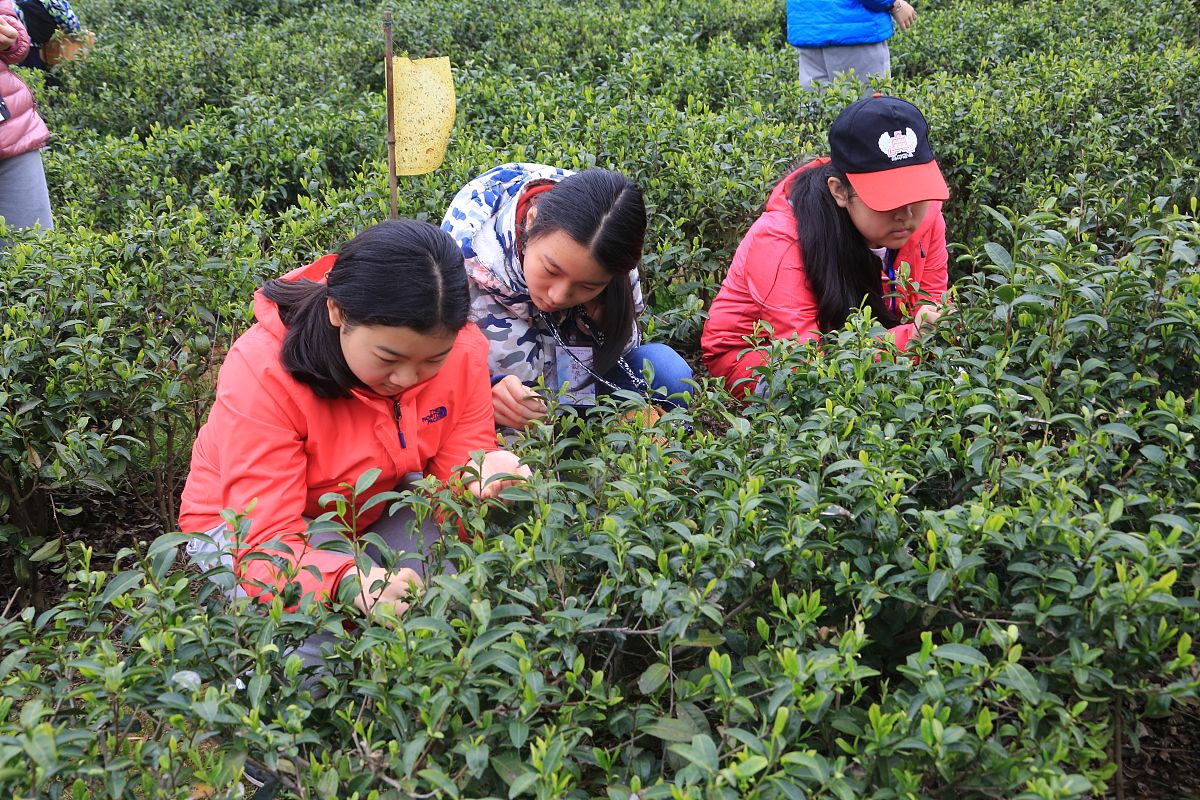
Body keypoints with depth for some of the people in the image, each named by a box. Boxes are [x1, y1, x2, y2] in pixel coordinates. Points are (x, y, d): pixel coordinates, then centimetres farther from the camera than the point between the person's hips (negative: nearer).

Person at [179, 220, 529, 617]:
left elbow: (457, 479, -16)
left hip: (375, 513, 4)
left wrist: (484, 485, -42)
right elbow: (266, 543, -37)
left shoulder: (458, 347, -21)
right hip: (243, 527, -3)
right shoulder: (262, 372, -33)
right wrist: (352, 582, -59)